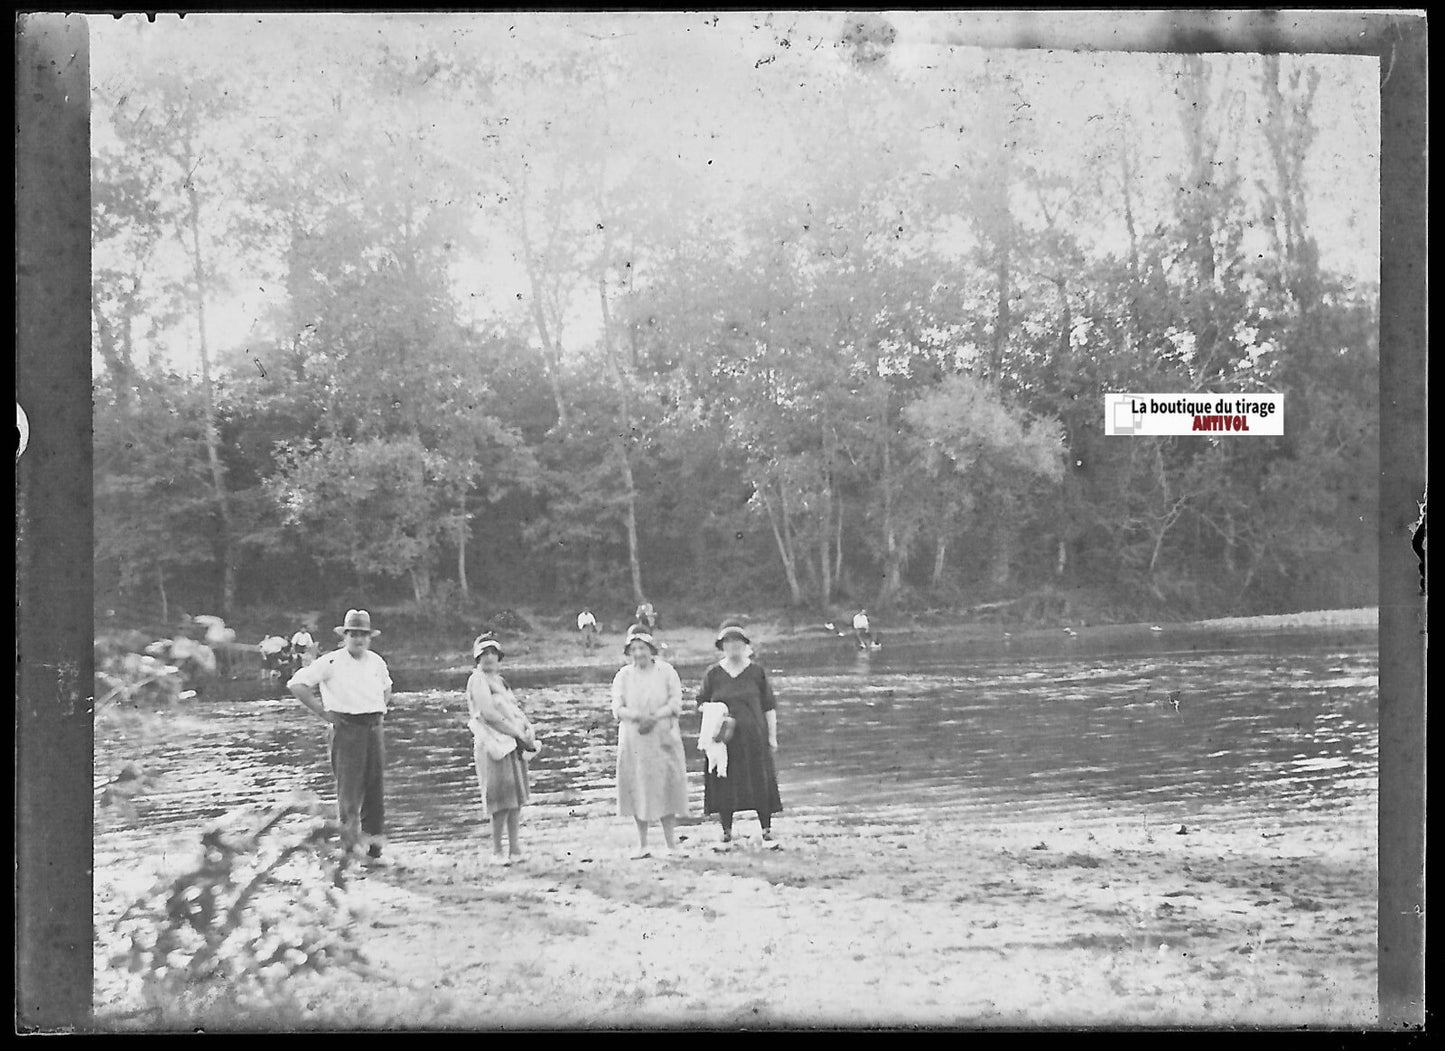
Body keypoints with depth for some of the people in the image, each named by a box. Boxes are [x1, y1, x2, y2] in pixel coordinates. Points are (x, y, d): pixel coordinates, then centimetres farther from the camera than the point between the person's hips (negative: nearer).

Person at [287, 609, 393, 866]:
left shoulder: (377, 662, 11)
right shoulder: (331, 662, -5)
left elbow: (386, 688, 32)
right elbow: (296, 684, -5)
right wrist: (323, 712, -6)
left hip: (374, 729, 5)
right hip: (346, 728, -5)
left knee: (375, 790, 5)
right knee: (349, 785, -17)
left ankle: (373, 851, 10)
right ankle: (349, 830, -7)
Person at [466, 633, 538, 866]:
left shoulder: (499, 680, 20)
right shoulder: (478, 680, -6)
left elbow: (514, 709, 19)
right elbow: (488, 713, -15)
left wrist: (528, 729, 0)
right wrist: (517, 732, -14)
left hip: (513, 743, 8)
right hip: (494, 744, -8)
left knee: (516, 798, 7)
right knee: (503, 799, -10)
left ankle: (514, 849, 11)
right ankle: (497, 852, -3)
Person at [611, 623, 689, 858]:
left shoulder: (666, 672, 2)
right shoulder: (623, 676, 6)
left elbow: (675, 704, -5)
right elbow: (617, 709, -2)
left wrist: (654, 718, -20)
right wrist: (637, 716, -21)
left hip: (663, 739, -2)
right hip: (633, 741, 2)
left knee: (665, 790, -3)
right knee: (637, 790, 2)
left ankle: (671, 845, 2)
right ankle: (642, 845, 11)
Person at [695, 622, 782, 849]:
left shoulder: (757, 672, 4)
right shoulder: (712, 675, 4)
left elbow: (769, 707, 7)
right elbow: (702, 705, 11)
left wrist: (772, 737, 4)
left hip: (754, 738, -1)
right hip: (723, 739, 1)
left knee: (761, 785, -2)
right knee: (724, 787, 2)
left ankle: (767, 831, 8)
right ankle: (726, 832, 14)